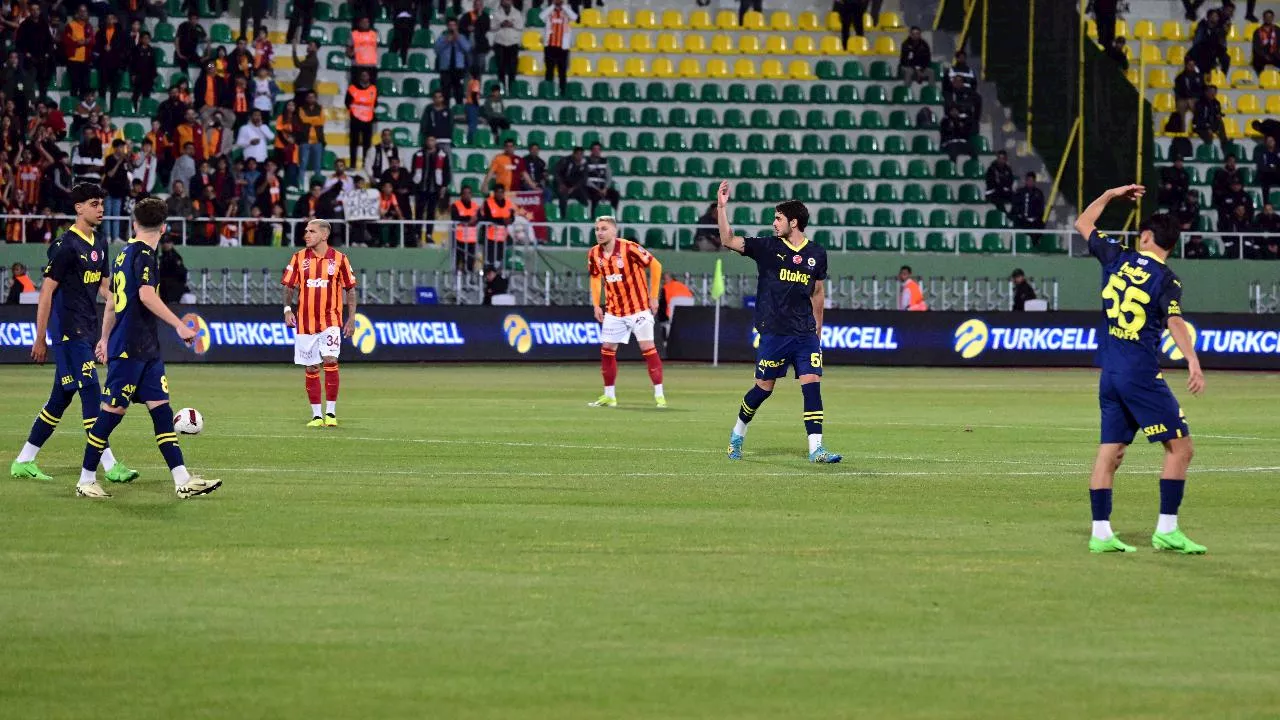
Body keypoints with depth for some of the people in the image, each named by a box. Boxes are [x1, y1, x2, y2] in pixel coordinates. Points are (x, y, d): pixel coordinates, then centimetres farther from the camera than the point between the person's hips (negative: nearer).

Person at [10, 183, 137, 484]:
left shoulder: (99, 244, 13)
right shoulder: (66, 245, -12)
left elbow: (104, 287, 21)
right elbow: (47, 291, -11)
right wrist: (40, 339, -11)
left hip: (87, 331, 9)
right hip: (68, 331, -9)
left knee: (61, 398, 11)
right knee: (91, 392, -11)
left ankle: (24, 461, 18)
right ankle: (109, 465, -11)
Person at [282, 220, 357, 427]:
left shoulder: (339, 259, 0)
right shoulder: (299, 258, 4)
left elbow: (350, 289, 6)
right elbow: (289, 286, 10)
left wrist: (351, 318, 2)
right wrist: (287, 309, -5)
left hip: (330, 321, -2)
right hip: (305, 322, 2)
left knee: (330, 361, -16)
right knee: (311, 369, 4)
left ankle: (331, 413, -7)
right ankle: (316, 415, 11)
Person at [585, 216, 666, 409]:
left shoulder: (629, 248, -18)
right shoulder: (594, 254, -1)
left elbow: (655, 266, -11)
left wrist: (653, 297, -10)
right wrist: (596, 305, 7)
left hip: (638, 307, -5)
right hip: (614, 310, 5)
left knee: (647, 347, -8)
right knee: (607, 350, 4)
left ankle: (659, 394, -4)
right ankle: (609, 396, 14)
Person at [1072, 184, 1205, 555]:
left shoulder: (1118, 259, 7)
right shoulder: (1166, 280, -7)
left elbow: (1083, 224, 23)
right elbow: (1174, 322, -24)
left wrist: (1111, 194, 32)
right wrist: (1193, 362, -35)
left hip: (1110, 373, 7)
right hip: (1141, 374, -7)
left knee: (1110, 452, 9)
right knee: (1180, 447, -2)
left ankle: (1100, 532, 5)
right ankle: (1166, 530, -7)